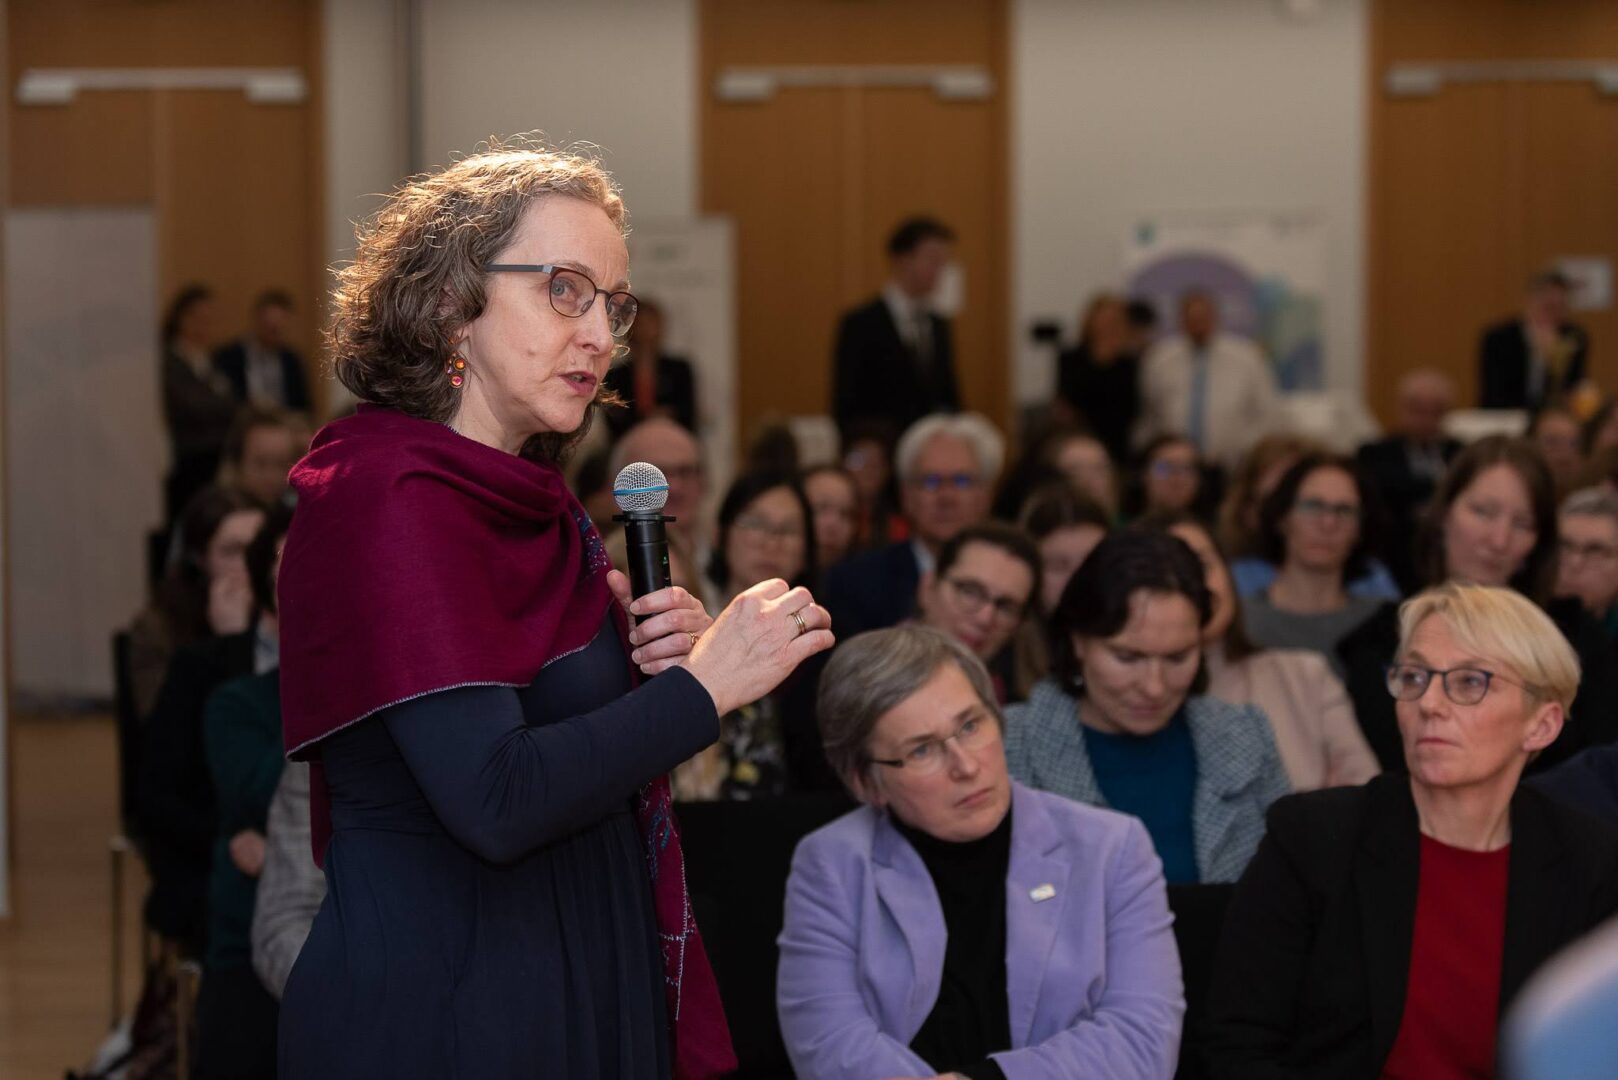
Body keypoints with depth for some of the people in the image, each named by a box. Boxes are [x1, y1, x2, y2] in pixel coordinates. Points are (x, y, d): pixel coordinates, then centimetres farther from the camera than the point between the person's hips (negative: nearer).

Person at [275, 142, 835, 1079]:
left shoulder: (532, 499, 11)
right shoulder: (392, 495, -16)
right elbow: (493, 802, -26)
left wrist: (657, 654, -1)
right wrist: (704, 684, -20)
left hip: (588, 993, 9)